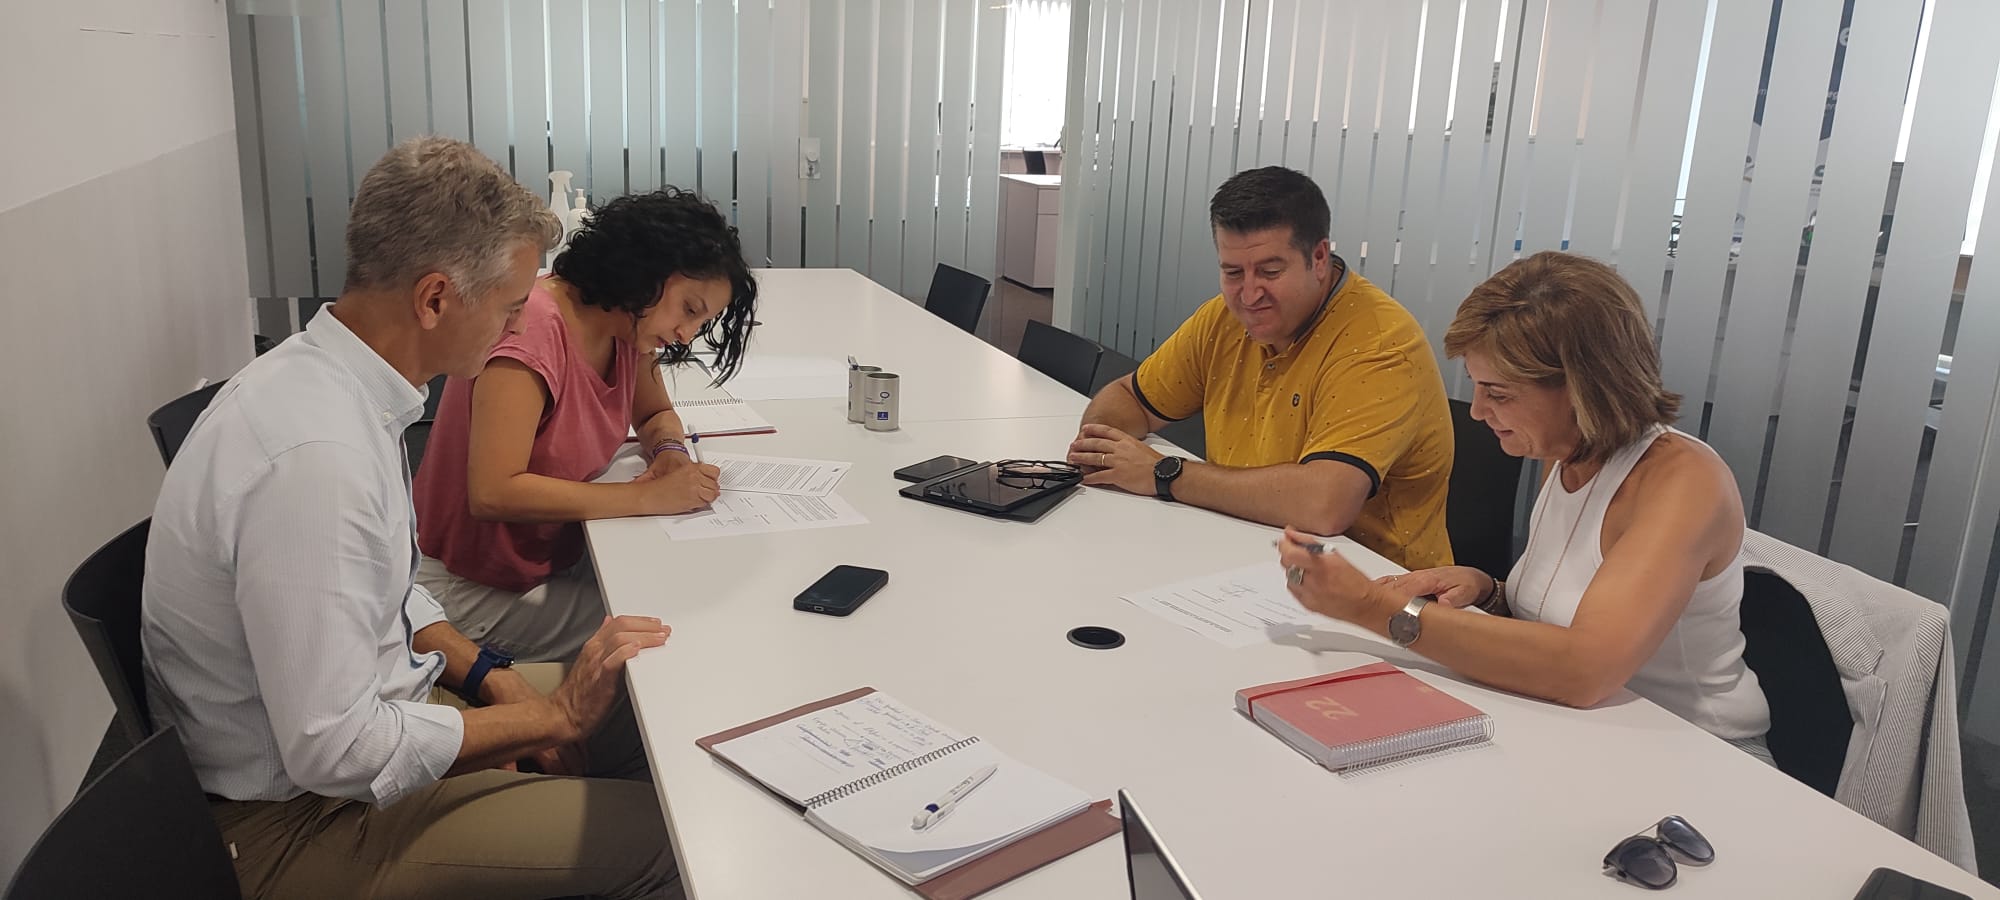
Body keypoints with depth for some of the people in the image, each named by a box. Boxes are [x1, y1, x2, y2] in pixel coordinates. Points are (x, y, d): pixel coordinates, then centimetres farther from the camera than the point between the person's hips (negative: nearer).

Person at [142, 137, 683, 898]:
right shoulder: (314, 455, -32)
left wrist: (493, 680, -1)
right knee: (654, 835, -16)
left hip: (358, 702, 10)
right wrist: (552, 715, -20)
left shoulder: (325, 378, -1)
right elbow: (335, 751, -30)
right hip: (296, 818, -9)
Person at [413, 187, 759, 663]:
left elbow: (656, 414, 16)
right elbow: (493, 493, -31)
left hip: (556, 560, 8)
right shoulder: (534, 329, -25)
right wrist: (649, 497, -30)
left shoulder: (626, 323, -1)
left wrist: (672, 452, -8)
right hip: (474, 590, -8)